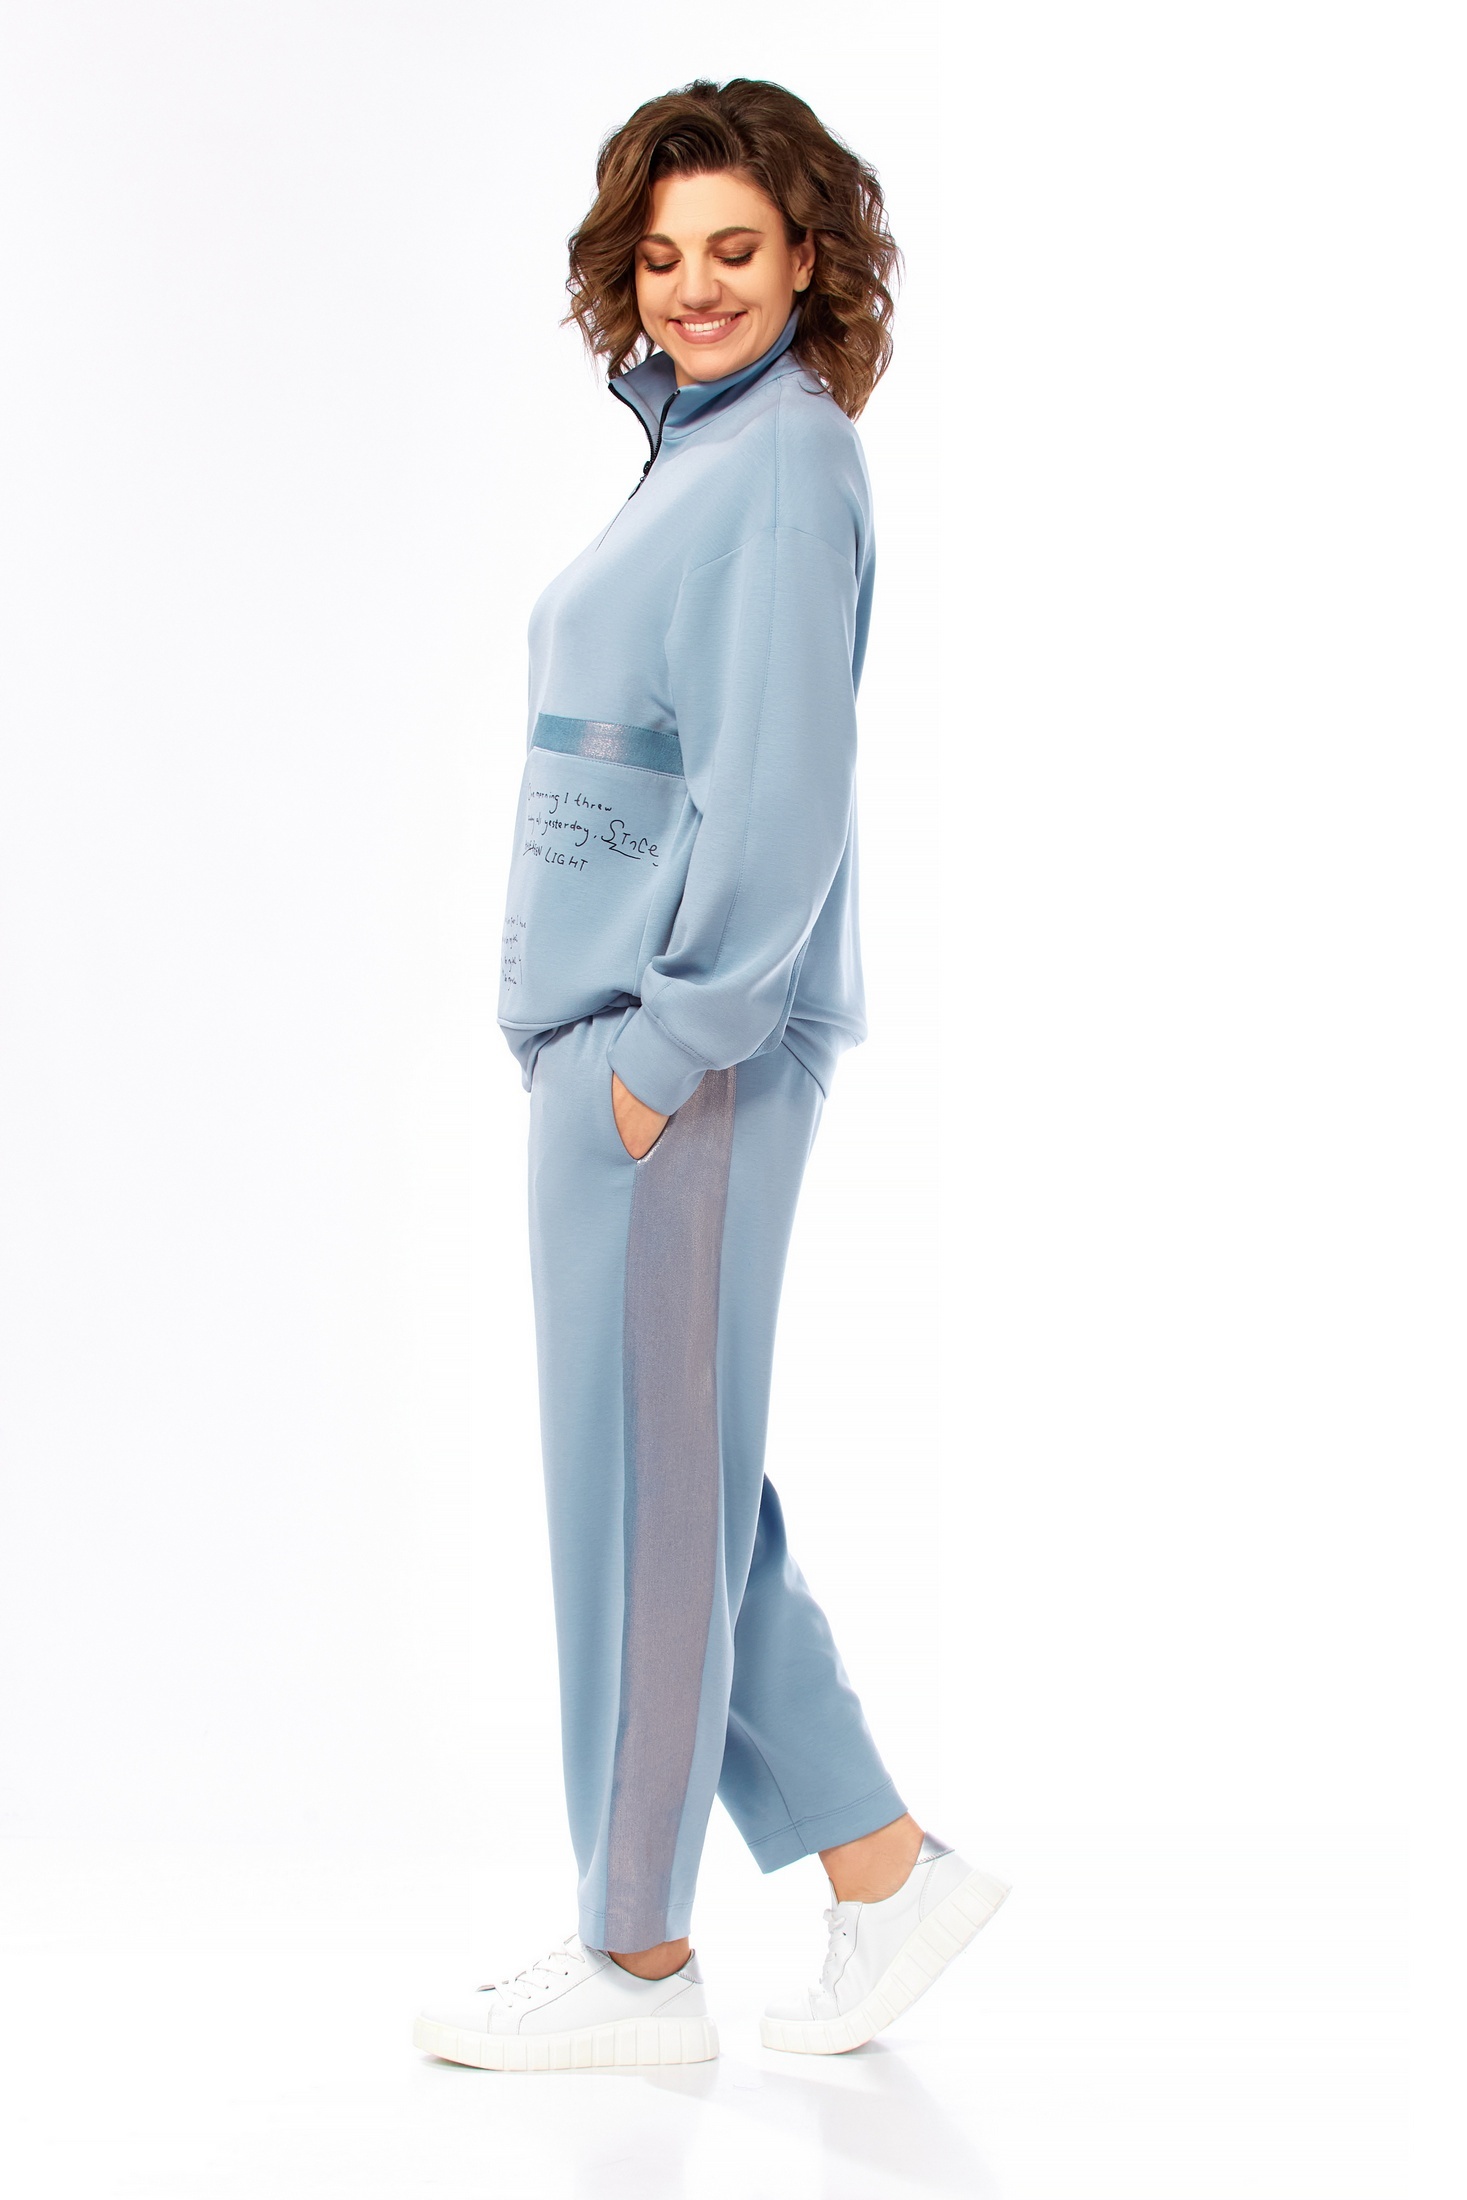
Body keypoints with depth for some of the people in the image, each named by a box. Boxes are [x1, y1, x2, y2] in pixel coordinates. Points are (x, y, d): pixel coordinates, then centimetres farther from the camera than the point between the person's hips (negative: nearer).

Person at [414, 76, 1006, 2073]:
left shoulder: (782, 460, -12)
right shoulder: (702, 450, 18)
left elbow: (776, 786, -20)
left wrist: (669, 1045, -18)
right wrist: (617, 1044, 17)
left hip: (693, 1043, -10)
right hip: (624, 1030, 10)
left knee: (647, 1477, -1)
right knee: (679, 1479, 14)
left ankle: (637, 1959, 11)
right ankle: (884, 1872, 21)